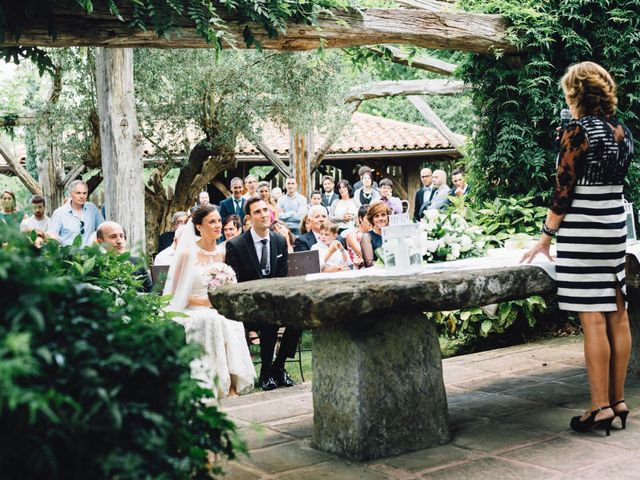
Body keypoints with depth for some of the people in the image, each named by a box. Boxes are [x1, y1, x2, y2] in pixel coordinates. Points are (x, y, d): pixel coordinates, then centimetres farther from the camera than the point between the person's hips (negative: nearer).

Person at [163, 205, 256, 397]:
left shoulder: (220, 254, 11)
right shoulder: (188, 253, -6)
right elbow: (175, 293, -7)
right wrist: (204, 302, -15)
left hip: (215, 311, 5)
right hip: (191, 313, -4)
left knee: (232, 322, -28)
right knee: (212, 321, -35)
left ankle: (230, 385, -25)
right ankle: (206, 387, -28)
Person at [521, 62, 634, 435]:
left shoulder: (577, 131, -12)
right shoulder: (622, 131, 10)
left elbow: (564, 191, -12)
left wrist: (546, 239, -6)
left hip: (583, 229, -8)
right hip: (616, 226, 8)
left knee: (593, 319, -6)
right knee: (618, 315, 9)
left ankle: (600, 407, -2)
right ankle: (618, 400, 17)